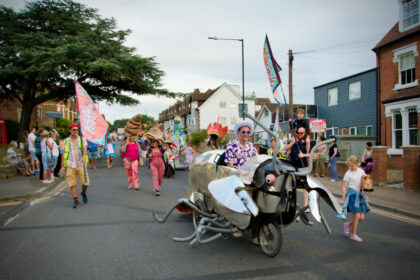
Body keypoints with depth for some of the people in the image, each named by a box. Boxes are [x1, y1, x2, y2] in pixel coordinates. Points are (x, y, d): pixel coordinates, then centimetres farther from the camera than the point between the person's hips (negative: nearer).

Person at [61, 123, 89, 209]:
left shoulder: (82, 139, 4)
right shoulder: (66, 141, 10)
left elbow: (85, 148, -14)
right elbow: (64, 154, 9)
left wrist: (84, 156, -35)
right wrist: (62, 166, 4)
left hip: (81, 164, -1)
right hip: (70, 165, 1)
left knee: (85, 182, -5)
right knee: (72, 183, 0)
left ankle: (83, 193, 26)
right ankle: (75, 200, 11)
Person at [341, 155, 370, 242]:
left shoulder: (361, 171, 7)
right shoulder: (348, 173, -7)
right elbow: (344, 187, -9)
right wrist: (343, 199, -14)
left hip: (359, 194, 6)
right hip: (352, 194, -6)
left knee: (362, 217, 4)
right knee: (357, 216, -8)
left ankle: (347, 225, 29)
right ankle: (353, 234, 8)